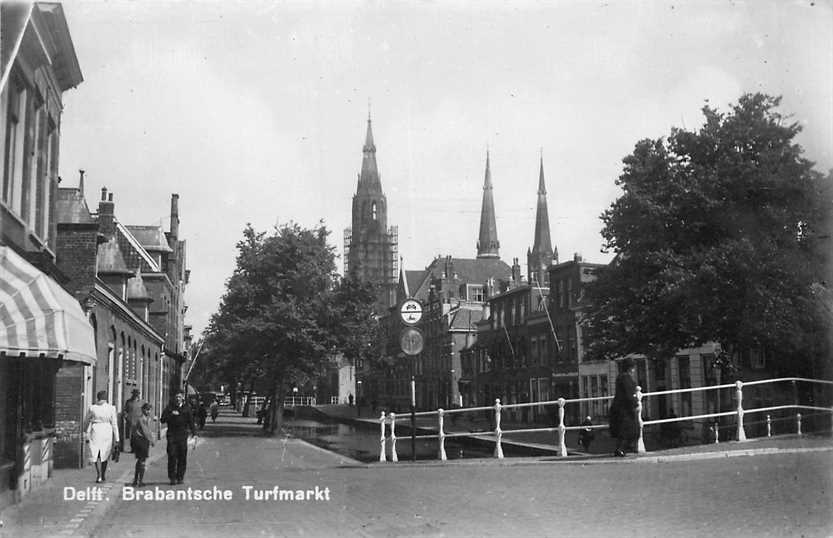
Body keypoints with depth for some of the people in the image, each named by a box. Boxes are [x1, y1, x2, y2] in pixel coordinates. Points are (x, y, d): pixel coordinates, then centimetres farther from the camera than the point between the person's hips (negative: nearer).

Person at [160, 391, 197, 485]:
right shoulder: (169, 408, 9)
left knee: (182, 458, 2)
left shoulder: (186, 409, 9)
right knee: (172, 456, -7)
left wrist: (194, 433, -2)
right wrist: (171, 414, -13)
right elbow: (162, 420, 2)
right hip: (172, 435, -1)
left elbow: (191, 422, 9)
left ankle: (180, 477, 10)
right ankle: (172, 478, -3)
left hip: (182, 436, 1)